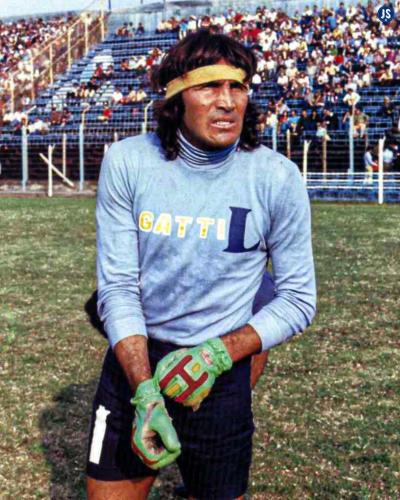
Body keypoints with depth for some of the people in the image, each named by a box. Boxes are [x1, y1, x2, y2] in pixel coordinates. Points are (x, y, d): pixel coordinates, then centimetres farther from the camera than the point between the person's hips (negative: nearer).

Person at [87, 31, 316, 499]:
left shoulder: (277, 178, -13)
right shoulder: (126, 162, -10)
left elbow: (298, 299, -7)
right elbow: (117, 287, -10)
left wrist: (218, 353, -21)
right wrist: (144, 390, -21)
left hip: (221, 371, -1)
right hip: (131, 357, 1)